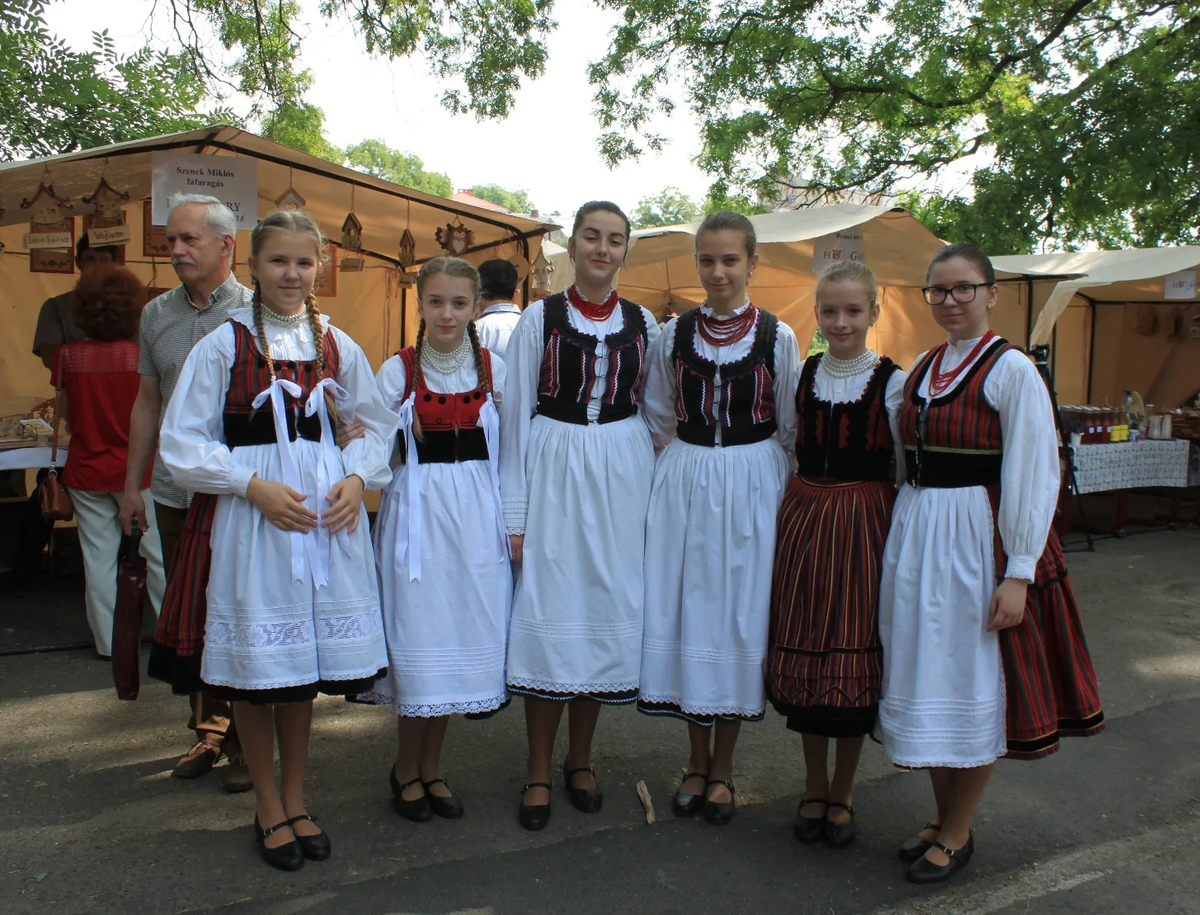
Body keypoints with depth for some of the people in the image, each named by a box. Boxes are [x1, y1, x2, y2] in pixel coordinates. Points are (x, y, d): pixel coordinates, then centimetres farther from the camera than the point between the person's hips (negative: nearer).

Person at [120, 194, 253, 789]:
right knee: (185, 617, 11)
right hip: (174, 494, 5)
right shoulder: (157, 314, 10)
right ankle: (206, 731, 26)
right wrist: (132, 485, 14)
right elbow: (148, 404, 15)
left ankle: (244, 741, 16)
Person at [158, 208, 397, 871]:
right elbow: (182, 443, -4)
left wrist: (356, 478, -4)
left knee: (305, 665, 12)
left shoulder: (335, 345, 6)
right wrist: (255, 485, -14)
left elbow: (378, 424, 13)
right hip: (252, 517, -3)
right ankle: (267, 805, 27)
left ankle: (294, 799, 30)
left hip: (326, 516, 3)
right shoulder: (224, 344, -4)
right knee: (255, 667, 6)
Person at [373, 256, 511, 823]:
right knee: (419, 637, 0)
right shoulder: (398, 370, 0)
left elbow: (509, 448, 7)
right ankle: (406, 769, 22)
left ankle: (430, 766, 25)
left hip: (476, 515, 2)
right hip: (417, 513, -2)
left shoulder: (492, 367, 5)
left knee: (464, 637, 7)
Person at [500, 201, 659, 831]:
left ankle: (581, 760, 26)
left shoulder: (642, 324, 7)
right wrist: (514, 513, -5)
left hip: (622, 474, 3)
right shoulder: (540, 318, 0)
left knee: (607, 610, 7)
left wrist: (652, 491, 7)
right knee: (548, 613, 0)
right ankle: (539, 772, 16)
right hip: (553, 471, -2)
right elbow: (515, 414, -1)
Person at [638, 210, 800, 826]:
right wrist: (684, 464, 4)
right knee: (686, 609, 4)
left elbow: (790, 427, 5)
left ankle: (723, 768, 20)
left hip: (752, 487, -1)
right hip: (684, 485, 2)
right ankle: (698, 762, 22)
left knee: (741, 615, 3)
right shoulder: (674, 333, 5)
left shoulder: (777, 336, 0)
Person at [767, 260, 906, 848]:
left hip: (864, 524, -3)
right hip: (804, 519, 4)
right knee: (803, 650, 9)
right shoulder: (803, 375, 6)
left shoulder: (892, 382, -5)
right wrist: (797, 510, 7)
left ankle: (842, 796, 23)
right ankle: (814, 788, 28)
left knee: (855, 655, 4)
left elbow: (907, 468, -3)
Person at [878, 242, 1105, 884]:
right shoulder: (921, 369, 10)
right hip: (915, 535, 7)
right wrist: (907, 538, 10)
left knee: (972, 685, 4)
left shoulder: (1011, 369, -10)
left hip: (978, 537, -6)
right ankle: (944, 817, 30)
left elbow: (1034, 475, -14)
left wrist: (1018, 572, -17)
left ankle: (957, 835, 20)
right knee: (926, 680, 13)